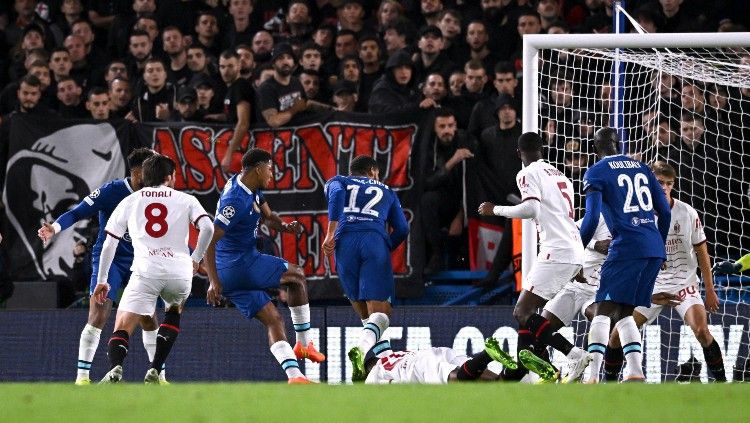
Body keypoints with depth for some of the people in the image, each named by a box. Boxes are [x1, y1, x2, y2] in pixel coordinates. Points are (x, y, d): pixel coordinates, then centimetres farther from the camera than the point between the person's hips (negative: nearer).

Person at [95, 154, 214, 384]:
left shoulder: (129, 202, 17)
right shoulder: (185, 200, 15)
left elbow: (109, 244, 15)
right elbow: (207, 228, -1)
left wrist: (101, 281, 22)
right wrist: (196, 258, 14)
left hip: (146, 272, -1)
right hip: (179, 271, 1)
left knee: (121, 329, -4)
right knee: (173, 314, 31)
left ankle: (115, 368, -36)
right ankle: (154, 371, 17)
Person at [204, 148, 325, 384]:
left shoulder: (253, 190, 8)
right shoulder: (236, 200, -22)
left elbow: (268, 217, 21)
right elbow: (210, 241, -24)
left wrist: (285, 226, -3)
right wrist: (214, 282, -28)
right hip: (241, 265, -9)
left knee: (273, 320, 6)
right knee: (297, 276, 9)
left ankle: (293, 375, -4)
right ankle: (304, 343, 15)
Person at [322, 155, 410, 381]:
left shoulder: (337, 182, 27)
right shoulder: (385, 191, 31)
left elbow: (337, 194, 2)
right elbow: (401, 229, 21)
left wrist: (331, 232, -6)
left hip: (345, 242, 1)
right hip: (376, 241, -1)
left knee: (363, 309, 16)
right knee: (380, 311, -9)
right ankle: (363, 346, -38)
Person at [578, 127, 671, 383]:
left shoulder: (596, 173, 1)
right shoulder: (642, 168, 19)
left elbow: (592, 218, -9)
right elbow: (665, 212, 17)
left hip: (626, 247, -6)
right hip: (654, 250, 6)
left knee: (604, 311, -6)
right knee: (625, 313, 14)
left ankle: (592, 376, -18)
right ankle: (635, 373, 2)